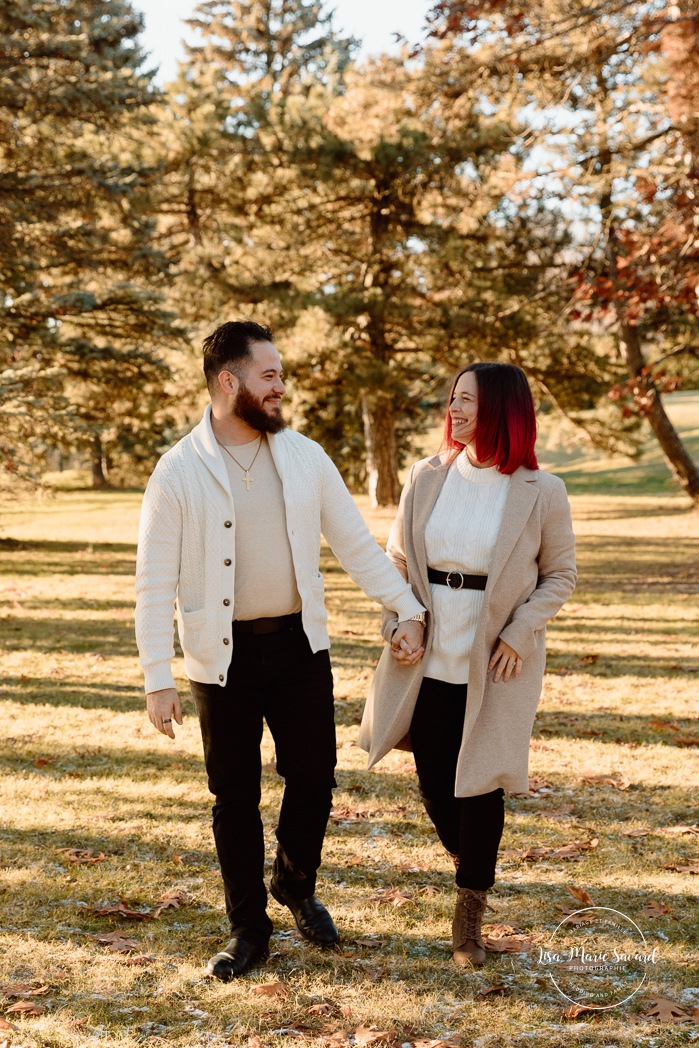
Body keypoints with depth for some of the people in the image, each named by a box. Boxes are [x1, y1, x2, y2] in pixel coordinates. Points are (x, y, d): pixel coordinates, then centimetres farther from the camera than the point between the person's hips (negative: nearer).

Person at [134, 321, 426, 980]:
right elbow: (154, 583, -7)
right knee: (234, 795, 6)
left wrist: (408, 609, 0)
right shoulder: (179, 471, -8)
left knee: (313, 777, 7)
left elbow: (356, 544, 7)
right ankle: (247, 928, 24)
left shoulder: (305, 457, 2)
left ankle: (296, 885, 35)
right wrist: (157, 680, -11)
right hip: (222, 655, -2)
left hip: (299, 644, 3)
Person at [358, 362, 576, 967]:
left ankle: (470, 917, 22)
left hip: (495, 665, -3)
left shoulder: (541, 493, -8)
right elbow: (398, 559, 10)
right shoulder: (427, 479, 0)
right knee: (434, 781, 11)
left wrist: (522, 631, -12)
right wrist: (395, 624, -3)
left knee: (479, 785, 3)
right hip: (427, 660, 3)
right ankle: (470, 865, 42)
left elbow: (561, 574, 1)